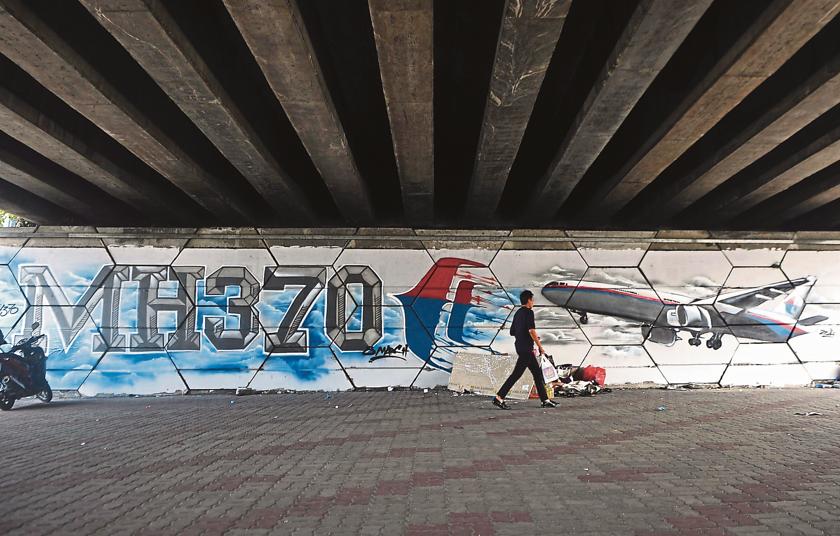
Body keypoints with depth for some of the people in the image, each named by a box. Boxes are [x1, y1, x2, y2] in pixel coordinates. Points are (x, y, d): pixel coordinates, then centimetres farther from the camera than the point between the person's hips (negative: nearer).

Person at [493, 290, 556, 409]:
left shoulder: (518, 313, 16)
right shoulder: (529, 312, -10)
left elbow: (512, 332, 20)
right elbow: (531, 330, -21)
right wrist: (540, 347, -14)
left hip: (519, 346, 10)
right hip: (525, 348, -10)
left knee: (537, 372, 12)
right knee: (517, 373, -9)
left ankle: (545, 400, 15)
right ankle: (499, 398, -9)